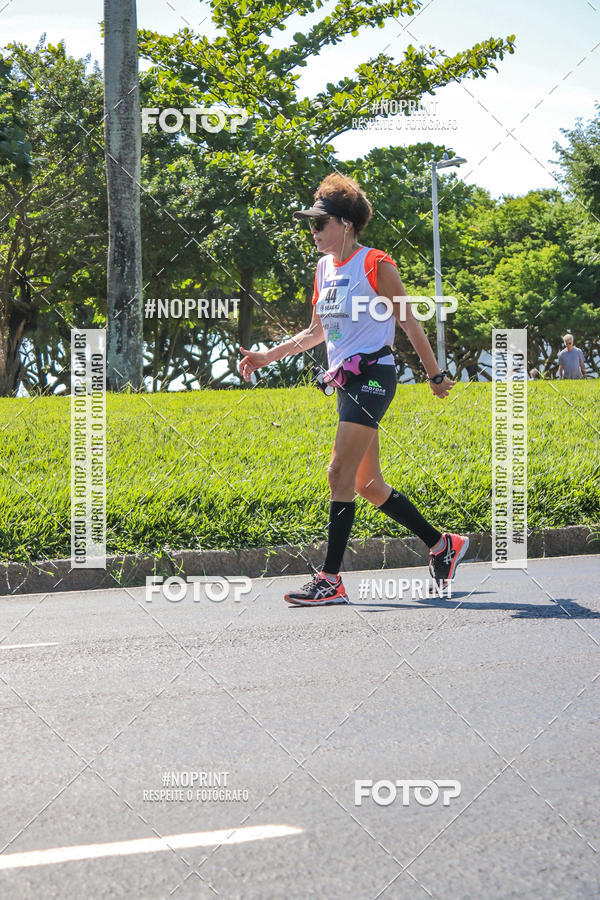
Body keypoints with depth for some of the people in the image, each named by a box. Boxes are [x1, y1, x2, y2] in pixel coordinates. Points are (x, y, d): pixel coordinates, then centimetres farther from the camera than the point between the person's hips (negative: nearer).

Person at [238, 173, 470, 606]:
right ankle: (442, 544, 25)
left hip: (373, 375, -8)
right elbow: (316, 331, 24)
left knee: (341, 473, -15)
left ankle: (330, 579, -15)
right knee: (367, 483, 10)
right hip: (346, 381, 8)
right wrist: (267, 356, 18)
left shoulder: (376, 264, -8)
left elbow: (409, 323, -3)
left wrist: (436, 375, 1)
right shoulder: (324, 269, 14)